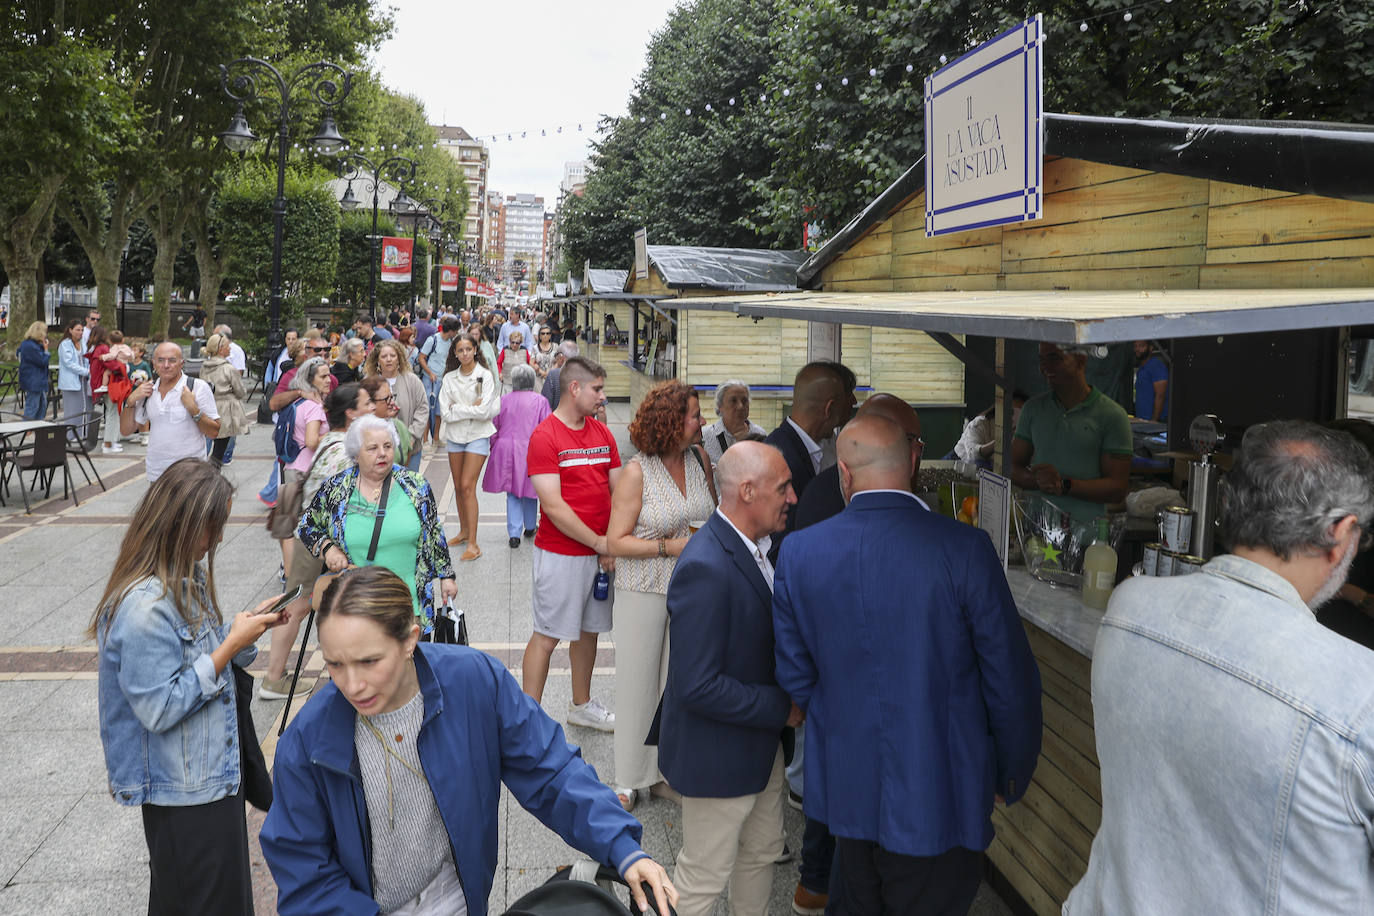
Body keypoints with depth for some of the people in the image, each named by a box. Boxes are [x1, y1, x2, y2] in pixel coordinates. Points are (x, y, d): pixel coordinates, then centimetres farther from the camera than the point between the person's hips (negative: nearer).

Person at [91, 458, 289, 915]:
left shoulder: (187, 577, 2)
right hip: (183, 792, -9)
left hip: (215, 770, 9)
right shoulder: (145, 607, -27)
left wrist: (251, 623, -4)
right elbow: (159, 709, -26)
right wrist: (231, 644, -24)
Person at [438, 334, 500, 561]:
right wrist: (472, 408, -12)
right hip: (455, 435, 5)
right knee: (458, 487, 11)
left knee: (467, 486, -12)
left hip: (477, 435, -5)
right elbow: (445, 412, -5)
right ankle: (464, 531, 29)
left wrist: (458, 408, -11)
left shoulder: (485, 376, -7)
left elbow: (484, 411, -16)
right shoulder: (450, 378, 4)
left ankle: (473, 544, -10)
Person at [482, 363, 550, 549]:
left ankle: (514, 534, 0)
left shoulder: (503, 401, 3)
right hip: (532, 451, -1)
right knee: (529, 491, 16)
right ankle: (529, 528, 30)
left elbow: (493, 428, 8)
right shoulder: (540, 401, -5)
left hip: (507, 452, 1)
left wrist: (495, 448, 20)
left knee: (512, 494, 7)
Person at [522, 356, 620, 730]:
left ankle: (582, 705, 34)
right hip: (559, 554, -7)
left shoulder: (602, 433, 8)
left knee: (589, 629, 17)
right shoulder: (545, 436, -13)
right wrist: (599, 542, -15)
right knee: (547, 636, 1)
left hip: (602, 553, 7)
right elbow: (552, 505, -19)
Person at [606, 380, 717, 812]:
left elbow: (714, 514, 17)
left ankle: (667, 769, 26)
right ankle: (630, 779, 21)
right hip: (644, 592, -4)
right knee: (637, 683, 6)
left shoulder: (699, 458, 2)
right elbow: (617, 542, -13)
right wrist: (671, 546, -20)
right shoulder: (636, 472, -13)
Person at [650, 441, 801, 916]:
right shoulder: (705, 568, -31)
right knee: (704, 877, 11)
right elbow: (698, 687, -31)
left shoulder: (757, 547, -1)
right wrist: (782, 707, -22)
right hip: (719, 753, -9)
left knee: (762, 853, 26)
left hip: (762, 741, 9)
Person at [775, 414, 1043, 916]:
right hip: (938, 797, -3)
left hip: (845, 788, 4)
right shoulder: (965, 548, -18)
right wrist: (1013, 772, 5)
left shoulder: (798, 550, -8)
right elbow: (1011, 682, -11)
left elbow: (794, 675, 0)